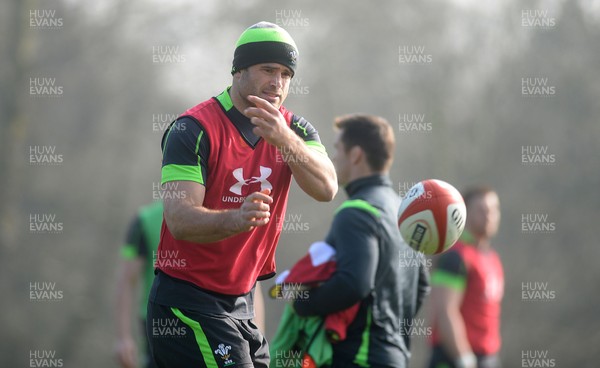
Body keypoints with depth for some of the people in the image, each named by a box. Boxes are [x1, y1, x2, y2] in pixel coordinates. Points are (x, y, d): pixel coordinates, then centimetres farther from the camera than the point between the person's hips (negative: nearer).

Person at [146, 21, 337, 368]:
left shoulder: (294, 130, 5)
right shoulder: (195, 128, -13)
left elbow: (327, 189, -14)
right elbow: (180, 219, -24)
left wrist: (283, 138, -29)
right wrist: (236, 219, -43)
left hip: (242, 301, 7)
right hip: (187, 301, -7)